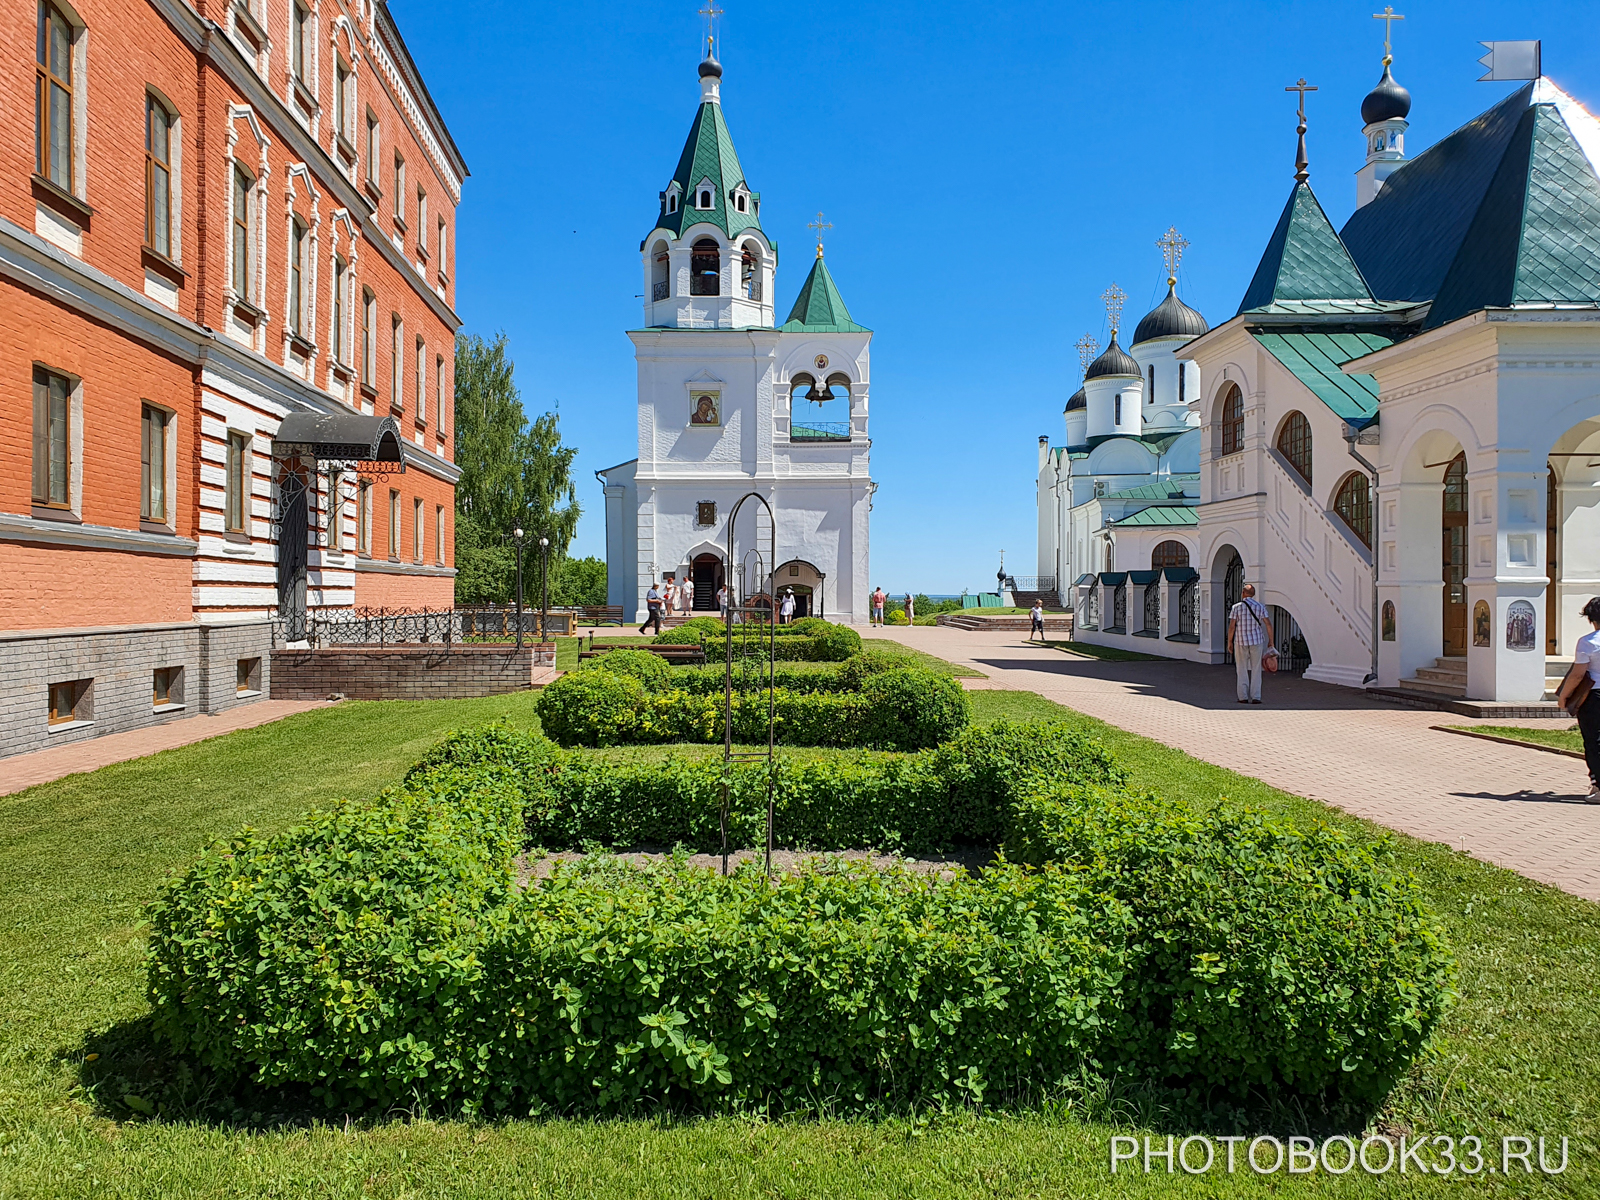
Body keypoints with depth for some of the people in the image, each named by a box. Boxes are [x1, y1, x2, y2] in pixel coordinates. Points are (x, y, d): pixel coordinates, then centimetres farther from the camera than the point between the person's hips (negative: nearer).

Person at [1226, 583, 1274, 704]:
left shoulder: (1236, 607, -4)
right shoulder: (1260, 607, 1)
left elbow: (1231, 627, -7)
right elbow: (1268, 625, 0)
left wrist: (1229, 642, 1)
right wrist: (1271, 640, 10)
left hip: (1240, 642, -1)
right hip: (1257, 641, 1)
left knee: (1242, 670, 6)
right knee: (1256, 670, 6)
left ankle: (1243, 697, 4)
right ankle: (1255, 697, 3)